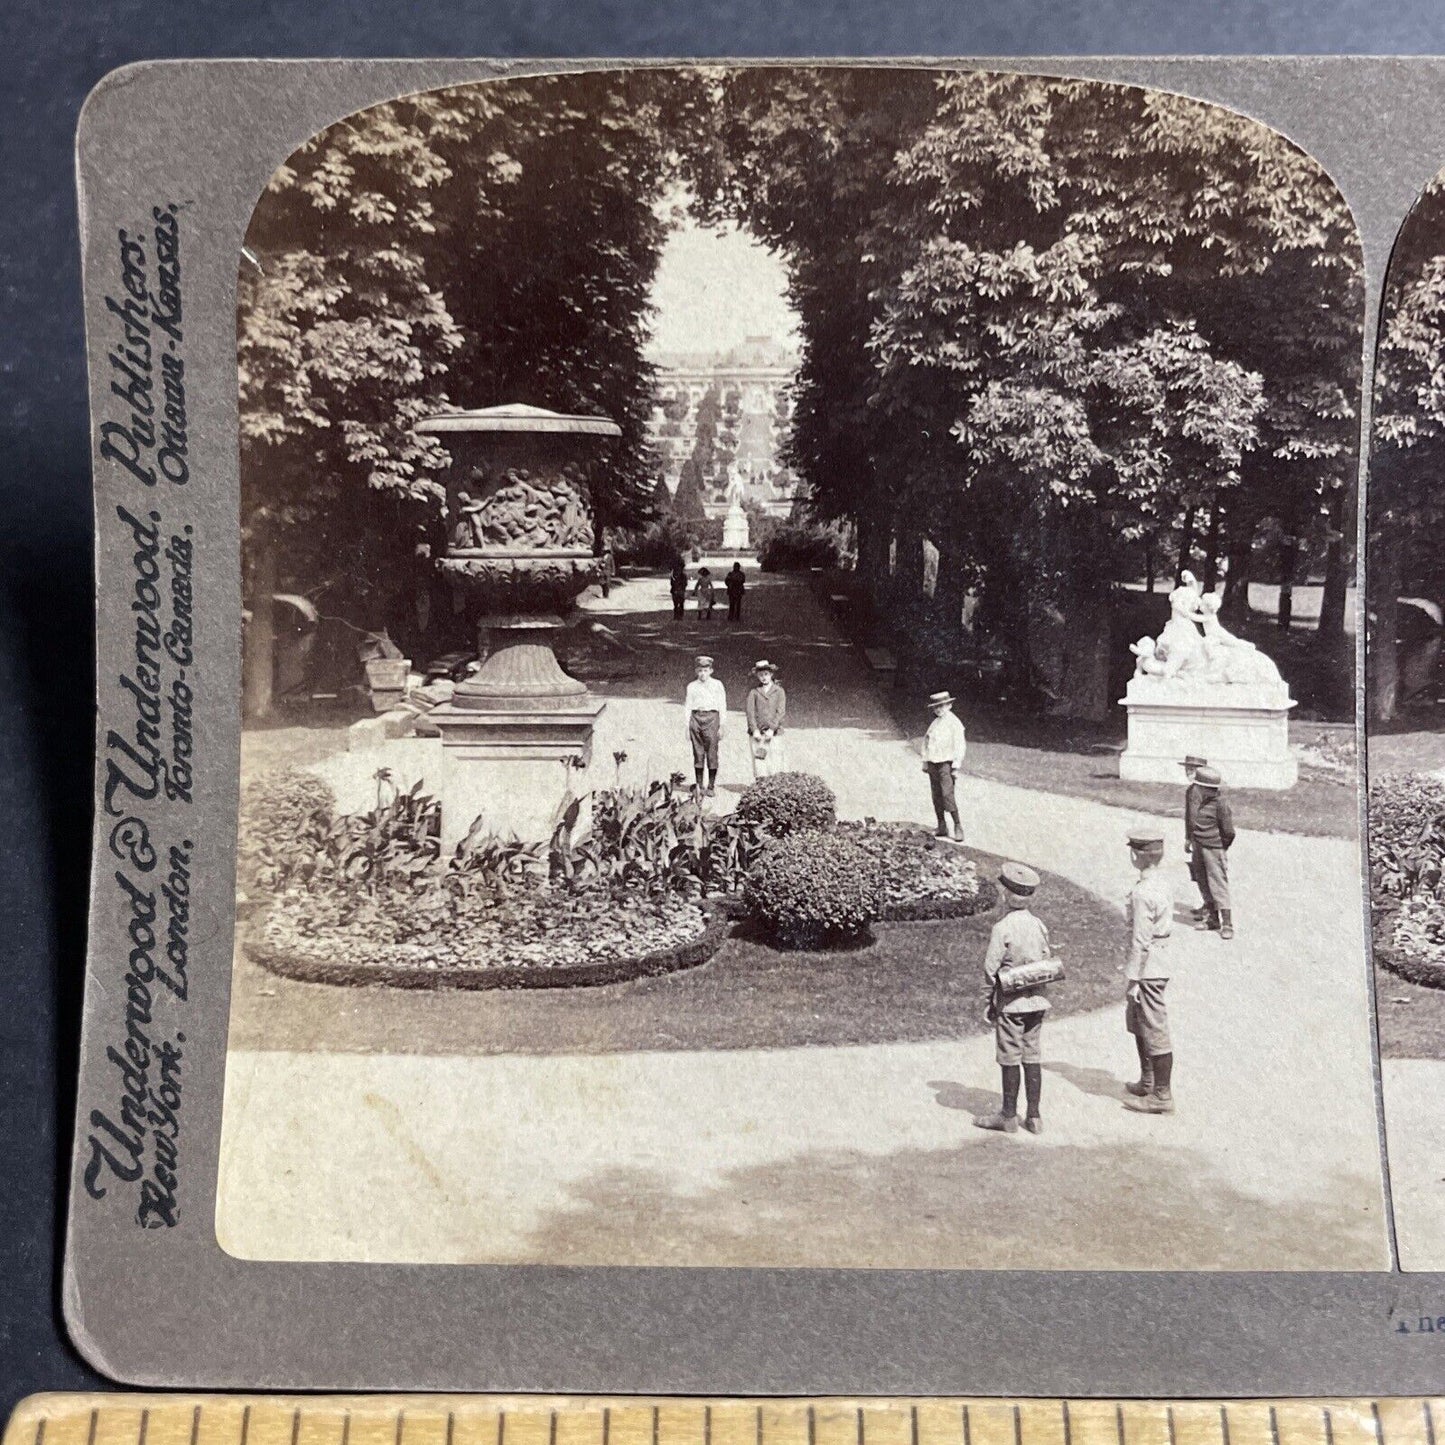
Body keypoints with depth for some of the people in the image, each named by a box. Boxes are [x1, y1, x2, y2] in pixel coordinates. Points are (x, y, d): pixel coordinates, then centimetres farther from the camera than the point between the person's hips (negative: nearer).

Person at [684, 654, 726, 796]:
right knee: (698, 754, 1)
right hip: (696, 717, 2)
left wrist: (721, 726, 0)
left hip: (711, 717, -2)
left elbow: (722, 706, 7)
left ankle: (710, 787, 1)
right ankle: (700, 786, 6)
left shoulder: (717, 685, 8)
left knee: (712, 754, -4)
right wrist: (687, 727, 7)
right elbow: (688, 707, 14)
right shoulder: (692, 686, 13)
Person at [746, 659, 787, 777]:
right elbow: (750, 712, 2)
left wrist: (772, 729, -10)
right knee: (759, 763, -4)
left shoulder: (779, 691, 10)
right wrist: (755, 730, -11)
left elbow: (781, 712, 1)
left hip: (774, 733, 0)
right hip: (757, 734, 0)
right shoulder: (754, 693, 10)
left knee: (776, 762, -6)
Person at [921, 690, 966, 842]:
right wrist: (925, 762, 14)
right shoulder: (934, 723, 15)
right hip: (933, 764, 7)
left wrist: (957, 765, -11)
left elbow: (959, 745, -7)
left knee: (948, 795, -15)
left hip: (946, 763, -7)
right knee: (937, 797, 6)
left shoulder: (954, 723, -4)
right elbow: (926, 742, 19)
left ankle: (957, 827, -12)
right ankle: (942, 827, 12)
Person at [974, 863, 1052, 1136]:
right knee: (1032, 1057, 11)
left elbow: (990, 968, -14)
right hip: (1037, 1000, 6)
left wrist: (990, 1001, -2)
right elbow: (1049, 960, 8)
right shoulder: (1039, 924, 1)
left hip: (1011, 1003, -6)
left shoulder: (1002, 928, -17)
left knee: (1010, 1059, 4)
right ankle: (1034, 1117, 16)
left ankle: (1009, 1117, 12)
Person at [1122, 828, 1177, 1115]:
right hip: (1159, 962, 10)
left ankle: (1162, 1095, 10)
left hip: (1147, 970, -10)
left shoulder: (1142, 893, -22)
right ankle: (1147, 1083, 35)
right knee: (1138, 1024, 22)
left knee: (1155, 1032, 1)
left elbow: (1140, 941, -21)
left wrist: (1132, 979, -15)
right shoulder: (1162, 885, 7)